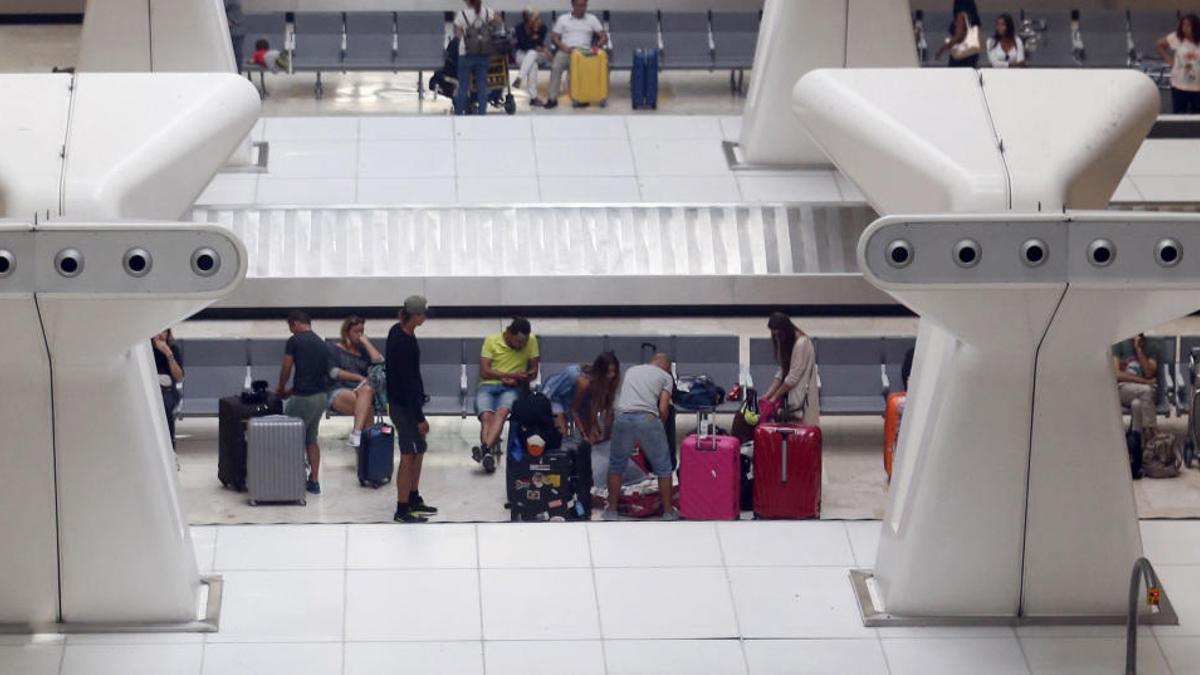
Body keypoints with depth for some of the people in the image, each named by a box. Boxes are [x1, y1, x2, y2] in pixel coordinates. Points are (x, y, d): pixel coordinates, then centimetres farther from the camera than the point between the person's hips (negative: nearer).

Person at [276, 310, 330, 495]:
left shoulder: (294, 341, -10)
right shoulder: (321, 343, 11)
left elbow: (286, 370, -5)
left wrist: (281, 388, 17)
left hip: (303, 398, -7)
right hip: (321, 396, 7)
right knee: (311, 439, 18)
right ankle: (314, 481, 18)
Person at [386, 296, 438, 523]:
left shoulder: (397, 332, 6)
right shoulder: (404, 344, -25)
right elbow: (408, 382, -23)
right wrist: (419, 417, -19)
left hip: (400, 401, 10)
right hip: (404, 405, -10)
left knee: (418, 451, 20)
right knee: (409, 456, -3)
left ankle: (413, 499, 32)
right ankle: (402, 510, 2)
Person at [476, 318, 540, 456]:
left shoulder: (531, 341, 1)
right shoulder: (492, 340, -1)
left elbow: (533, 371, 7)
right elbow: (484, 372, -5)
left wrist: (518, 380, -13)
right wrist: (511, 375, -16)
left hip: (512, 388, -1)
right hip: (488, 386, 1)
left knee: (502, 412, -35)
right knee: (486, 416, -32)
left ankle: (484, 450, -54)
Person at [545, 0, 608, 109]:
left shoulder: (592, 19, 17)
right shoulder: (563, 19, 16)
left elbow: (604, 36, 12)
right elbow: (554, 37, 9)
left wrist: (598, 45, -10)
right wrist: (564, 47, -11)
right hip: (566, 50, 0)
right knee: (556, 66, -34)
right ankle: (552, 98, -32)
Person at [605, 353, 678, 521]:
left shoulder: (631, 371, 27)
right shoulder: (666, 376, 15)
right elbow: (663, 409, 5)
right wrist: (661, 426, 24)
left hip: (622, 417, 3)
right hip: (647, 419, -3)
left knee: (616, 465, 18)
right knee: (663, 467, 12)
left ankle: (612, 511, 19)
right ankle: (668, 512, 16)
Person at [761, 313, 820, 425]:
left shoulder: (802, 344, -17)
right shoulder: (786, 343, 11)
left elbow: (793, 377, -17)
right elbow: (782, 372, 10)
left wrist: (775, 397, -9)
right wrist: (768, 394, 0)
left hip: (802, 397, -8)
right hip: (790, 397, 8)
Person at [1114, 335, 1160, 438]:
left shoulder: (1151, 346, 6)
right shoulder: (1118, 344, 4)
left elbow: (1149, 373, -7)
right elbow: (1117, 374, -7)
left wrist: (1138, 349, -13)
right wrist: (1144, 381, -13)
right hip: (1122, 390, -1)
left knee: (1137, 404, -36)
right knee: (1145, 390, -34)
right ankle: (1152, 432, -32)